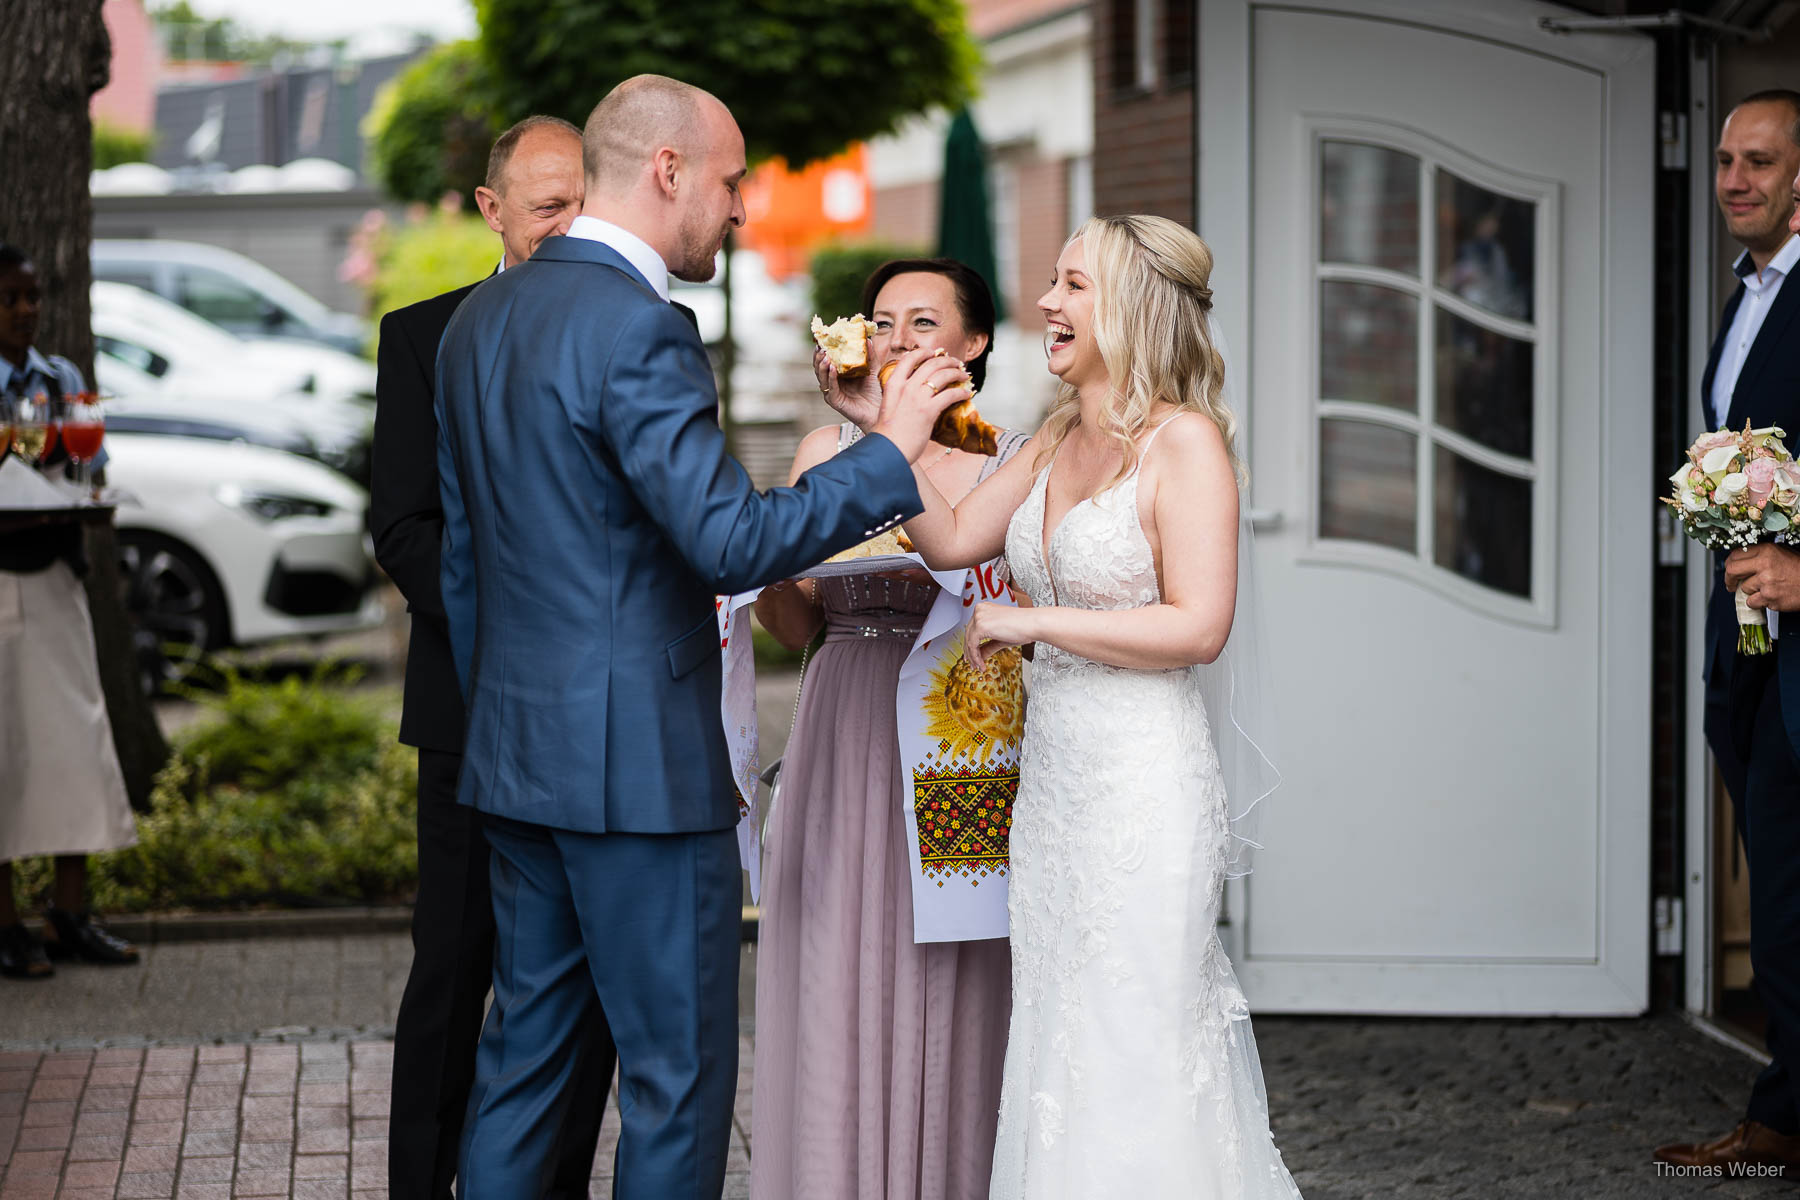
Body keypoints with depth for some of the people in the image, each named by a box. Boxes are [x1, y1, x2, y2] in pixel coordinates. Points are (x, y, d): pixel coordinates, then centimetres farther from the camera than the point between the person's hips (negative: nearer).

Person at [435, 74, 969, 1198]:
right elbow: (731, 542, -23)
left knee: (526, 1049, 15)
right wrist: (889, 451, -14)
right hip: (642, 764, -9)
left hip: (516, 756, 9)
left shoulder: (481, 319, 11)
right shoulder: (640, 329, -17)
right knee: (680, 1075, 0)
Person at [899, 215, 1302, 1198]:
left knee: (1136, 1054, -3)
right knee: (1056, 1051, 11)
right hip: (1051, 784, 8)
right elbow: (951, 539, 12)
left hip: (1144, 788, -8)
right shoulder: (1059, 439, 12)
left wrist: (1032, 623, -13)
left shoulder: (1185, 441, -12)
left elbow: (1197, 627, -17)